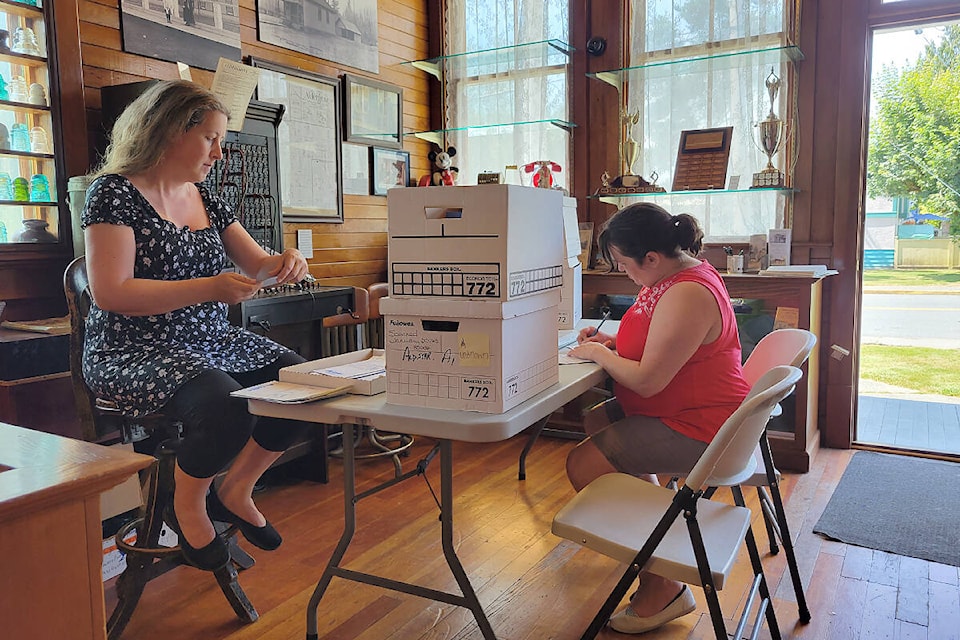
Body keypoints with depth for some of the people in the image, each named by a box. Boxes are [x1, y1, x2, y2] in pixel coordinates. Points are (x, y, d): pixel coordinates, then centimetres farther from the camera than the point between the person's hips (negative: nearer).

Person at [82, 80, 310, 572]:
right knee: (226, 408, -34)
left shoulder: (206, 199, 13)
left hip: (211, 342, 7)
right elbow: (110, 293, -18)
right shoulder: (115, 193, -8)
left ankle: (235, 491, 9)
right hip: (134, 352, -7)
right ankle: (187, 505, 0)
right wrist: (209, 288, -26)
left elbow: (256, 264, 17)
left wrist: (283, 263, -8)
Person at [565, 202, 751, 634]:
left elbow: (647, 380, -27)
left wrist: (598, 354, -10)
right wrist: (613, 342, 6)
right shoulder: (683, 271, 6)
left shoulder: (686, 295, -28)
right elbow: (666, 341, 21)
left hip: (698, 428, -11)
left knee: (583, 464, -17)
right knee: (596, 421, 18)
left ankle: (663, 586, -3)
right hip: (685, 408, 11)